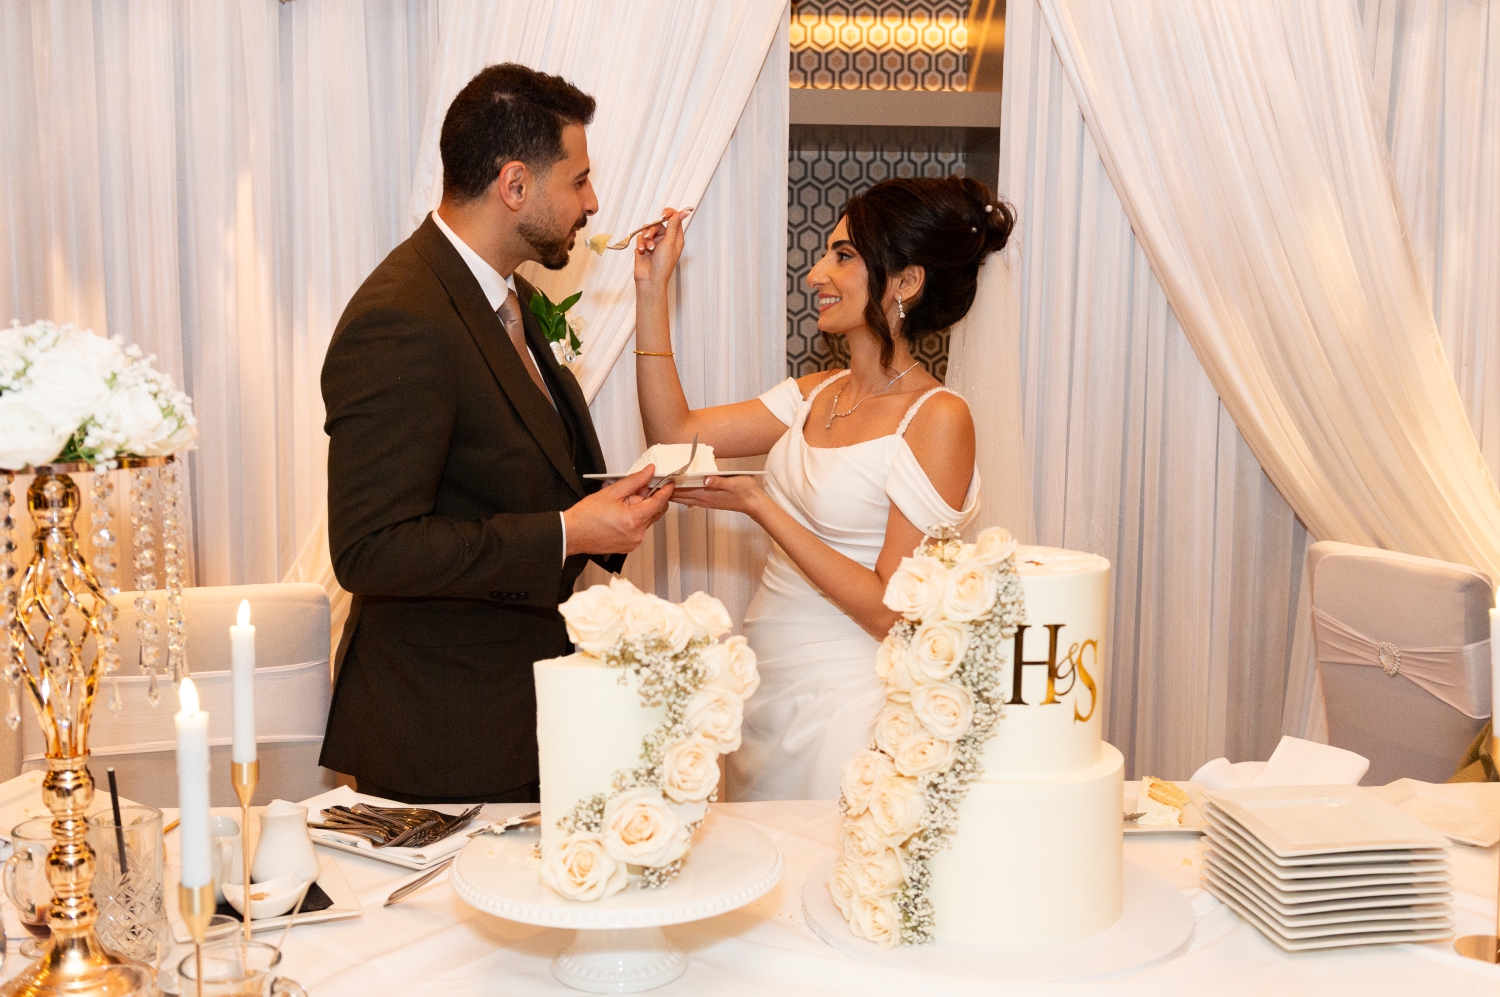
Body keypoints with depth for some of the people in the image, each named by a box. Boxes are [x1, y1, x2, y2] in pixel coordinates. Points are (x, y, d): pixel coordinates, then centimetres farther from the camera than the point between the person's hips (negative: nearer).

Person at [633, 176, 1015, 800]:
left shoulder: (939, 419, -17)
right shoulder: (816, 395, 5)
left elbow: (891, 611, -19)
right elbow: (676, 433, 5)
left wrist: (758, 506, -21)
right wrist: (652, 289, 3)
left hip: (846, 710, -7)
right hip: (767, 689, 7)